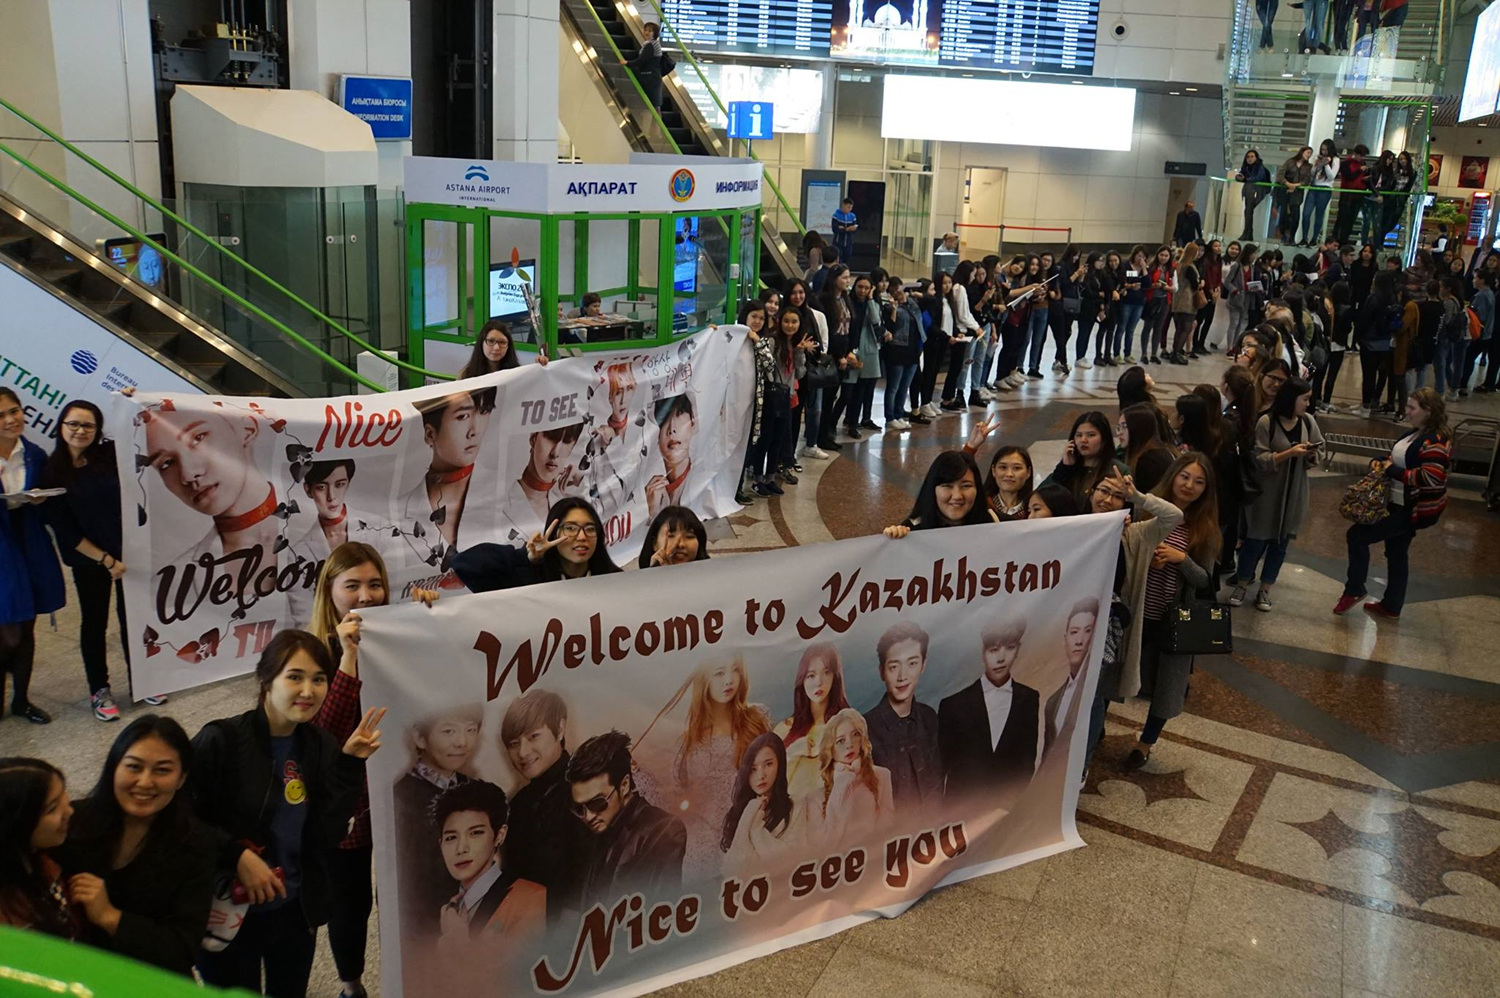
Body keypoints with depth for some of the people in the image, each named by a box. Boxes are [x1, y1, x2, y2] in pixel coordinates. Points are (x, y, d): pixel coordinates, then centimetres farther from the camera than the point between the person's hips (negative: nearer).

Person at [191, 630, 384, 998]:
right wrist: (237, 855, -25)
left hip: (297, 910, 4)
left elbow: (326, 837, -10)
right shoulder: (221, 740, -18)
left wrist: (350, 763, -17)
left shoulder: (320, 744, -5)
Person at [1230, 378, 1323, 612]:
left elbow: (1319, 452, 7)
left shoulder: (1308, 422, -1)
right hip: (1266, 493, -4)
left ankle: (1265, 590, 24)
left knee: (1280, 543, 11)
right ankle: (1241, 584, 24)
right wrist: (1290, 453, -26)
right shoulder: (1266, 422, -15)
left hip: (1294, 495, 4)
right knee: (1256, 541, 5)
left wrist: (1311, 453, -15)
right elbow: (1260, 460, -17)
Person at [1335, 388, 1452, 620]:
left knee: (1357, 536, -6)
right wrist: (1380, 462, 0)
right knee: (1396, 554, 18)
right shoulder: (1417, 434, 7)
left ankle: (1354, 591, 9)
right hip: (1399, 505, 10)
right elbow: (1401, 460, 21)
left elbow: (1432, 477, -33)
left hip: (1415, 510, -10)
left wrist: (1394, 472, -26)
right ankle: (1391, 607, 31)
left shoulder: (1436, 441, -23)